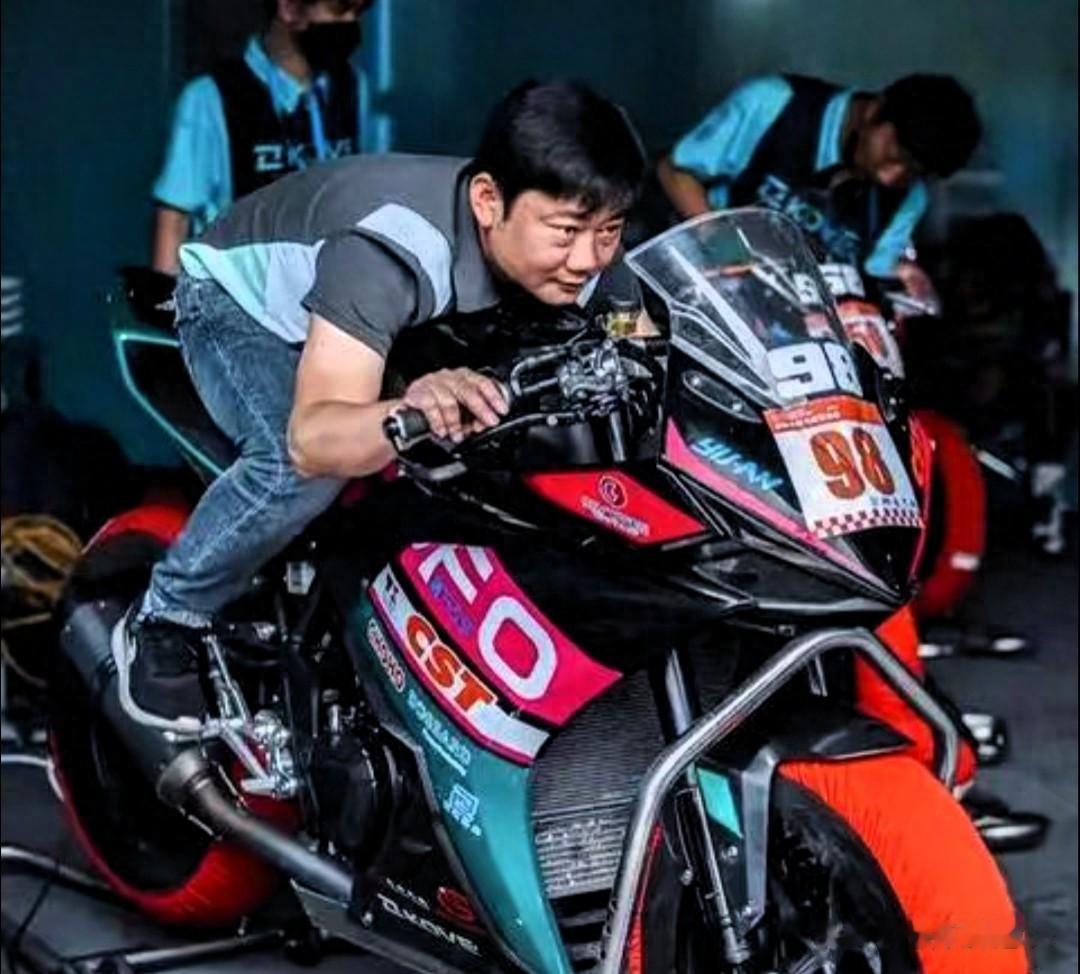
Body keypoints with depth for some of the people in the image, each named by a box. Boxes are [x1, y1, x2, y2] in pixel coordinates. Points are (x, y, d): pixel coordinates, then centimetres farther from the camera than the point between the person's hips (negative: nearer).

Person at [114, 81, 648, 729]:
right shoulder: (395, 246, -43)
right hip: (247, 303, -6)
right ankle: (164, 623, -10)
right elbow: (312, 438, -52)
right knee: (300, 472, -34)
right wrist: (411, 413, -71)